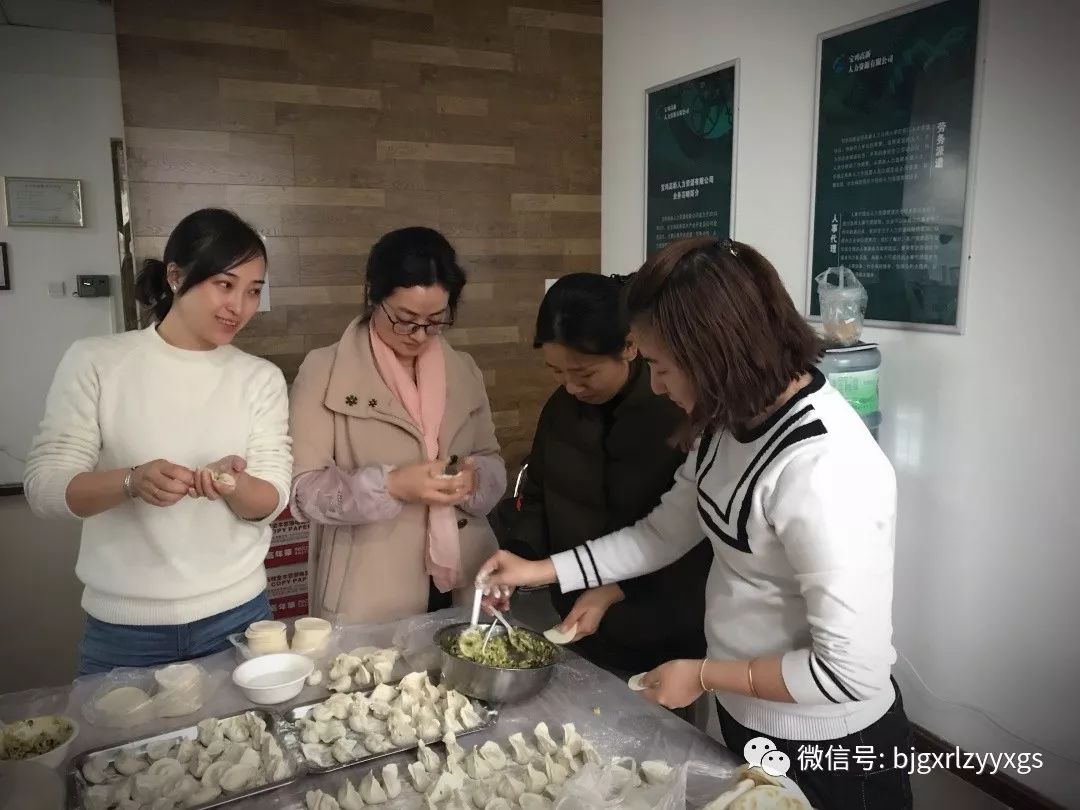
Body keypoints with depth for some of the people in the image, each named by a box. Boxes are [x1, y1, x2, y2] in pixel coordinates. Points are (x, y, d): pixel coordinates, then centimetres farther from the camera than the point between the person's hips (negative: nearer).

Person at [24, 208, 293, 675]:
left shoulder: (261, 378, -1)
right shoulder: (95, 362, -6)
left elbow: (271, 503, -5)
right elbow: (43, 487, -9)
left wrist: (232, 484, -26)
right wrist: (132, 482, -28)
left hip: (236, 618, 2)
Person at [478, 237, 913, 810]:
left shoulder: (822, 468, -32)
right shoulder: (734, 421, -5)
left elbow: (850, 670, -29)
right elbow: (665, 531, 3)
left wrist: (704, 676, -18)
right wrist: (543, 570, -1)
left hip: (831, 749, -7)